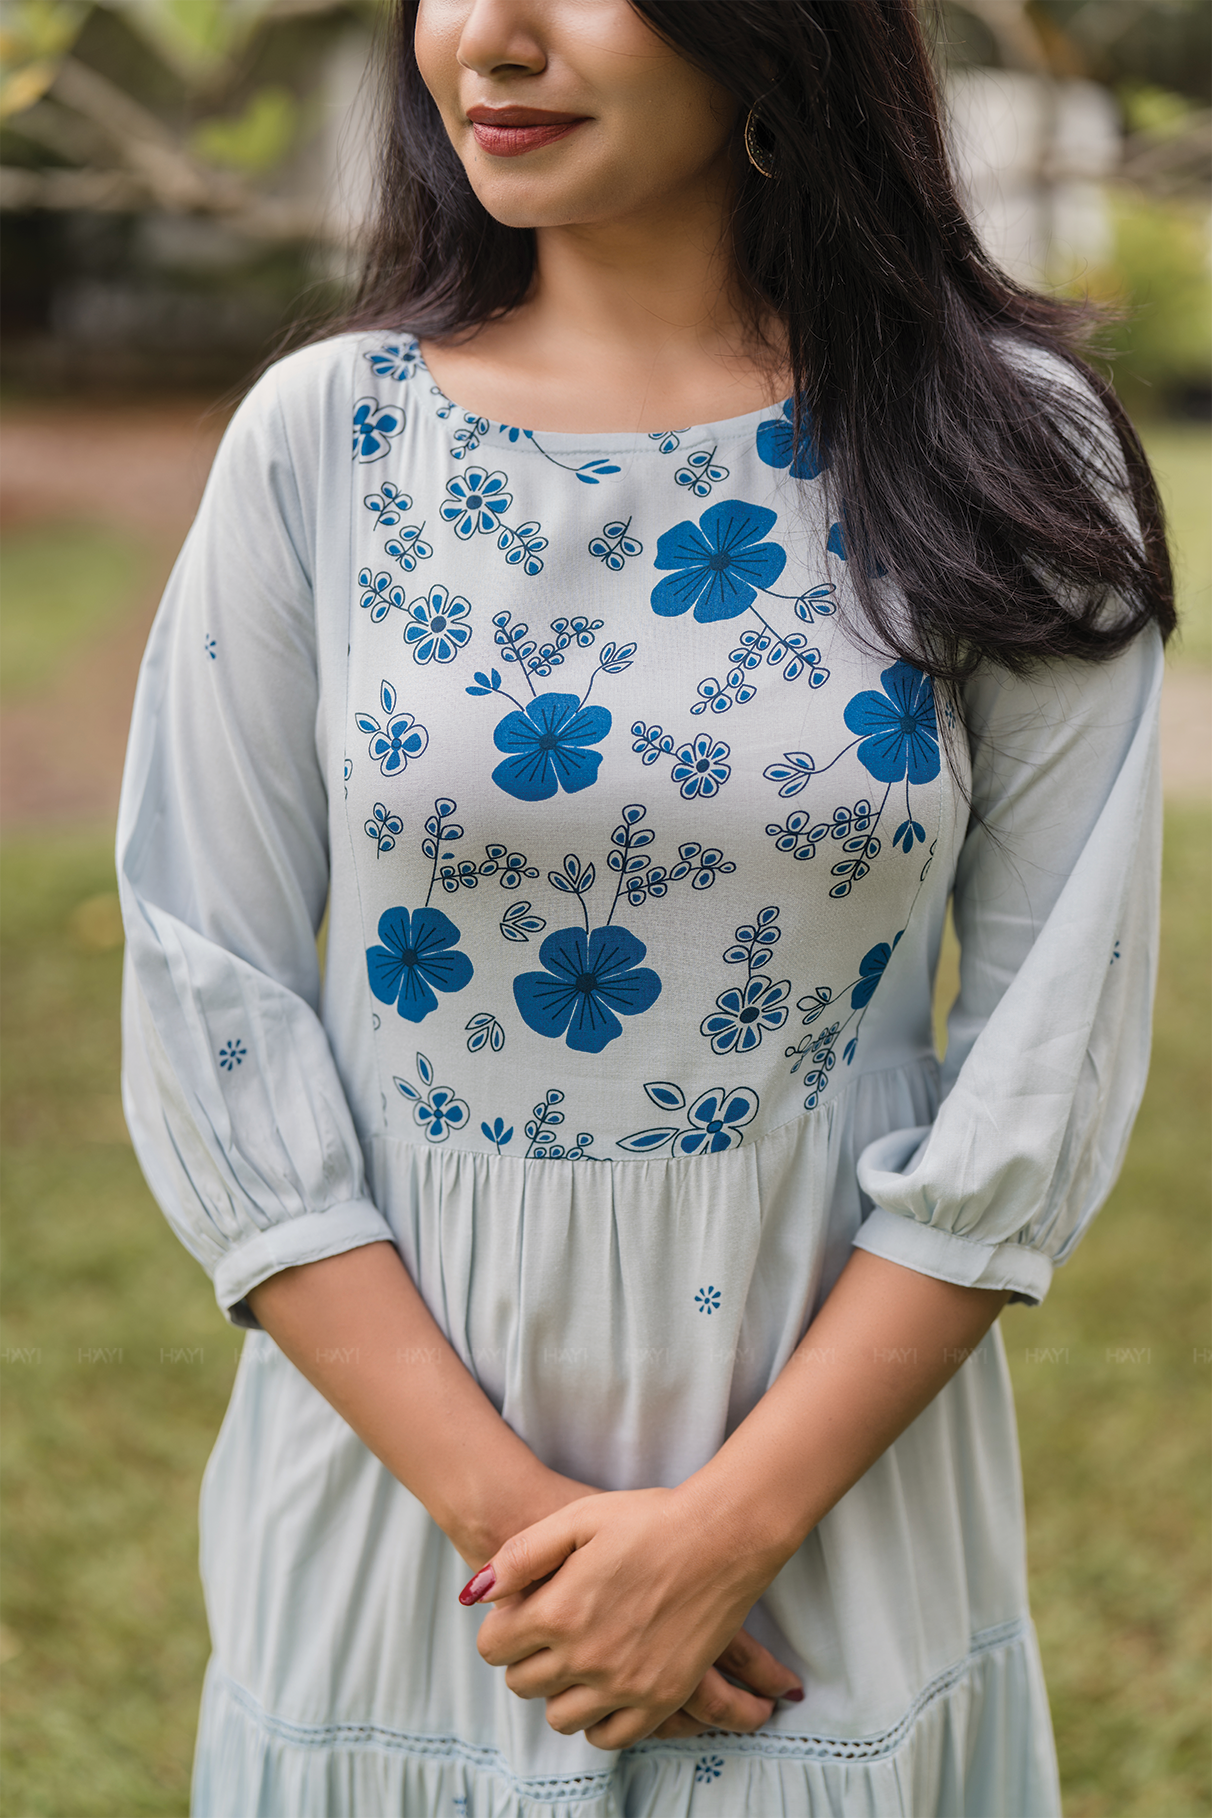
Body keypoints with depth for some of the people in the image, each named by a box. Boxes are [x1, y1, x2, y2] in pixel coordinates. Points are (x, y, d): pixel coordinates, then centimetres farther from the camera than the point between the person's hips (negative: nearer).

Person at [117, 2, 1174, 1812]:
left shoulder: (1011, 453, -7)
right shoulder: (320, 438, -6)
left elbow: (1050, 1056, -7)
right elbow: (210, 1016, -6)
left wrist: (731, 1525, -11)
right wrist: (501, 1508, -12)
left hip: (840, 1471, 0)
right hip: (397, 1456, 1)